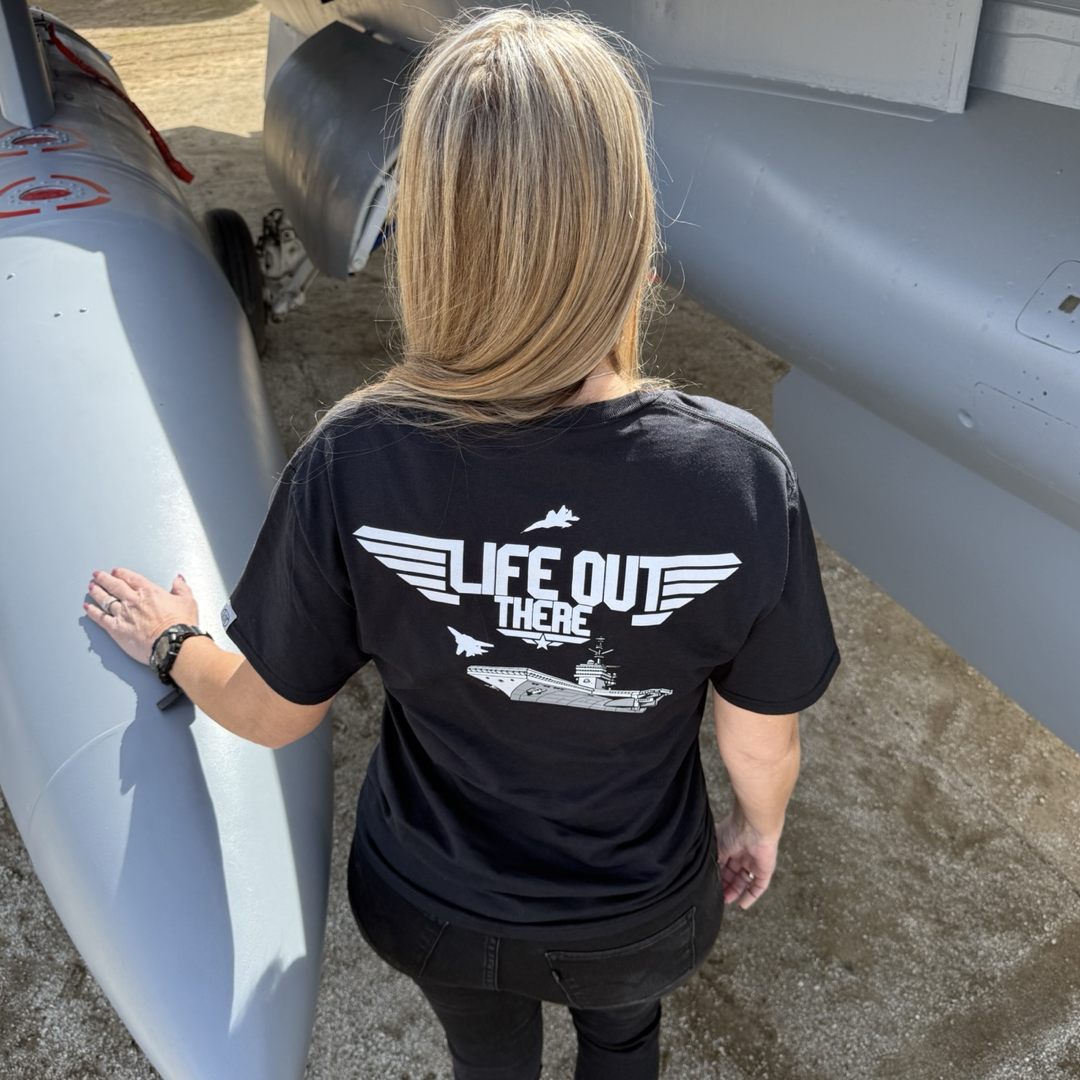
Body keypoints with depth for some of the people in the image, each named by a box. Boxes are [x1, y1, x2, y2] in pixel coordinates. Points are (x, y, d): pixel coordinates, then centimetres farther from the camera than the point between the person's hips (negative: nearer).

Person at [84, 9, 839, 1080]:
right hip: (638, 918, 0)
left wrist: (172, 645, 8)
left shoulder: (351, 464, -31)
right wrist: (759, 825, 8)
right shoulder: (743, 476, -33)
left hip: (435, 908, 1)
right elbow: (763, 740, -16)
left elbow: (271, 712, -14)